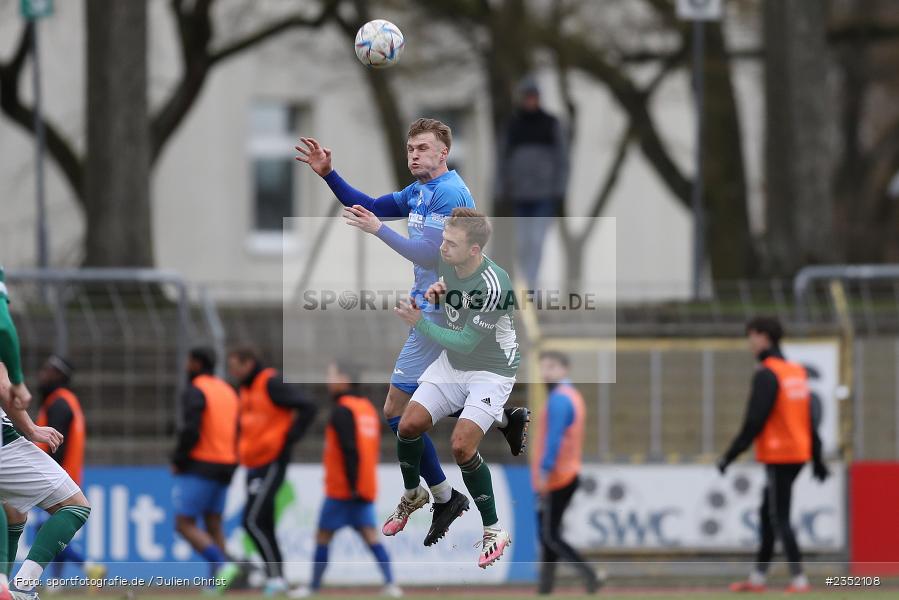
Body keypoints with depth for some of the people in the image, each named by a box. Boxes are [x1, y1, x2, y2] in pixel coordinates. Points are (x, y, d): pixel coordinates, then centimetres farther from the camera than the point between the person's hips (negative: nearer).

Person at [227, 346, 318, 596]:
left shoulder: (272, 383, -13)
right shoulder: (244, 388, 14)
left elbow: (307, 408, -18)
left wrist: (288, 439, -16)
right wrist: (240, 446, 16)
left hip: (271, 463, -9)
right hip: (253, 464, 9)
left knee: (253, 521, -13)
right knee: (263, 524, 7)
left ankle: (275, 576, -8)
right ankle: (275, 578, 11)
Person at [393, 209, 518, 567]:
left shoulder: (493, 286, -32)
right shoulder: (448, 262, -8)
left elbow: (464, 343, -26)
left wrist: (418, 322, -20)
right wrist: (436, 292, -6)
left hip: (491, 371, -7)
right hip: (453, 362, 7)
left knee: (461, 445, -22)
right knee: (409, 425, -5)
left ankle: (494, 531, -5)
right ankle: (413, 496, 26)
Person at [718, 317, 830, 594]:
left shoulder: (766, 374, -15)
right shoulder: (798, 372, 12)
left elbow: (754, 421, -19)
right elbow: (809, 418, 14)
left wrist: (731, 455, -14)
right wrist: (817, 459, 18)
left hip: (778, 457, -9)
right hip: (799, 453, 9)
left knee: (779, 518, -5)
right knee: (767, 514, 16)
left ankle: (799, 579, -8)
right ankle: (757, 577, 20)